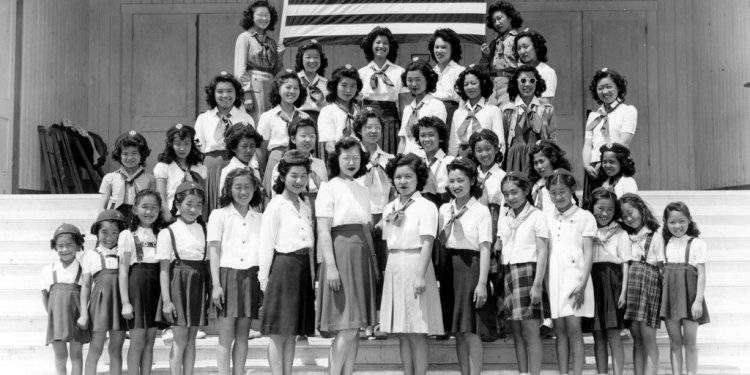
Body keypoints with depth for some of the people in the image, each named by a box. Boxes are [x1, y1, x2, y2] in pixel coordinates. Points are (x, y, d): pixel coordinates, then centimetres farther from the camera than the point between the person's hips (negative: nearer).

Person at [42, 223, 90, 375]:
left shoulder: (84, 270, -2)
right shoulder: (48, 270, 5)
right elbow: (44, 295, 12)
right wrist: (51, 313, 5)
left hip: (77, 316, -2)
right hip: (56, 316, 2)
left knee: (76, 354, 5)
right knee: (60, 355, 6)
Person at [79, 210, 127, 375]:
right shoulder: (91, 256, 4)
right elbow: (86, 285, 4)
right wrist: (84, 313, -1)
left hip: (120, 303, 2)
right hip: (100, 301, -2)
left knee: (116, 349, 7)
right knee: (95, 349, -2)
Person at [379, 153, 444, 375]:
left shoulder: (426, 207, -5)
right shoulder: (389, 208, 14)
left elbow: (427, 243, -13)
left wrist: (420, 275, -21)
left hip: (415, 265, -6)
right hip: (394, 267, 6)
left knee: (417, 332, -5)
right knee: (402, 333, 8)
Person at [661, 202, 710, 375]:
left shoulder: (697, 244, -1)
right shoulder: (665, 244, 10)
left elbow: (701, 274, -4)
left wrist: (698, 300, -12)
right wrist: (659, 298, 2)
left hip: (689, 294, -3)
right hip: (670, 294, 3)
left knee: (690, 341, 1)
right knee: (675, 341, 5)